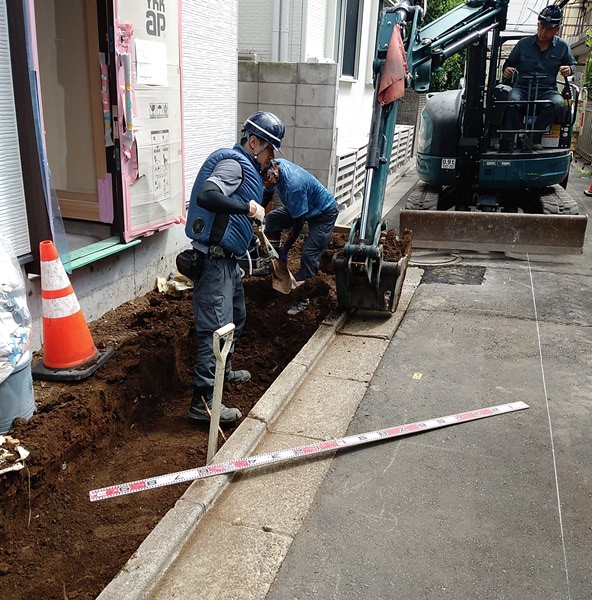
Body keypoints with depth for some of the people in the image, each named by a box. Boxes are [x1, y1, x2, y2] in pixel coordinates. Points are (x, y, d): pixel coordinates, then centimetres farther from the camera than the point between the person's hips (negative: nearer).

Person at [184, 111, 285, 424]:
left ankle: (222, 370, 44)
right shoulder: (233, 163, -15)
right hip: (215, 260, -11)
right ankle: (202, 402, -7)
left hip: (227, 259, 11)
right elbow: (206, 196, -32)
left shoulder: (244, 166, 17)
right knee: (217, 327, -11)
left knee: (236, 317, 25)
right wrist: (248, 207, -28)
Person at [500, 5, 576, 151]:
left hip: (547, 90, 1)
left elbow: (572, 64, 22)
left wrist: (569, 69, -4)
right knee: (512, 101, -38)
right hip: (522, 87, -1)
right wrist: (507, 70, -4)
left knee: (557, 104, -35)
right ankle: (507, 143, -37)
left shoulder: (562, 47, 11)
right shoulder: (523, 43, 10)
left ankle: (533, 138, -26)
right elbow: (510, 63, 20)